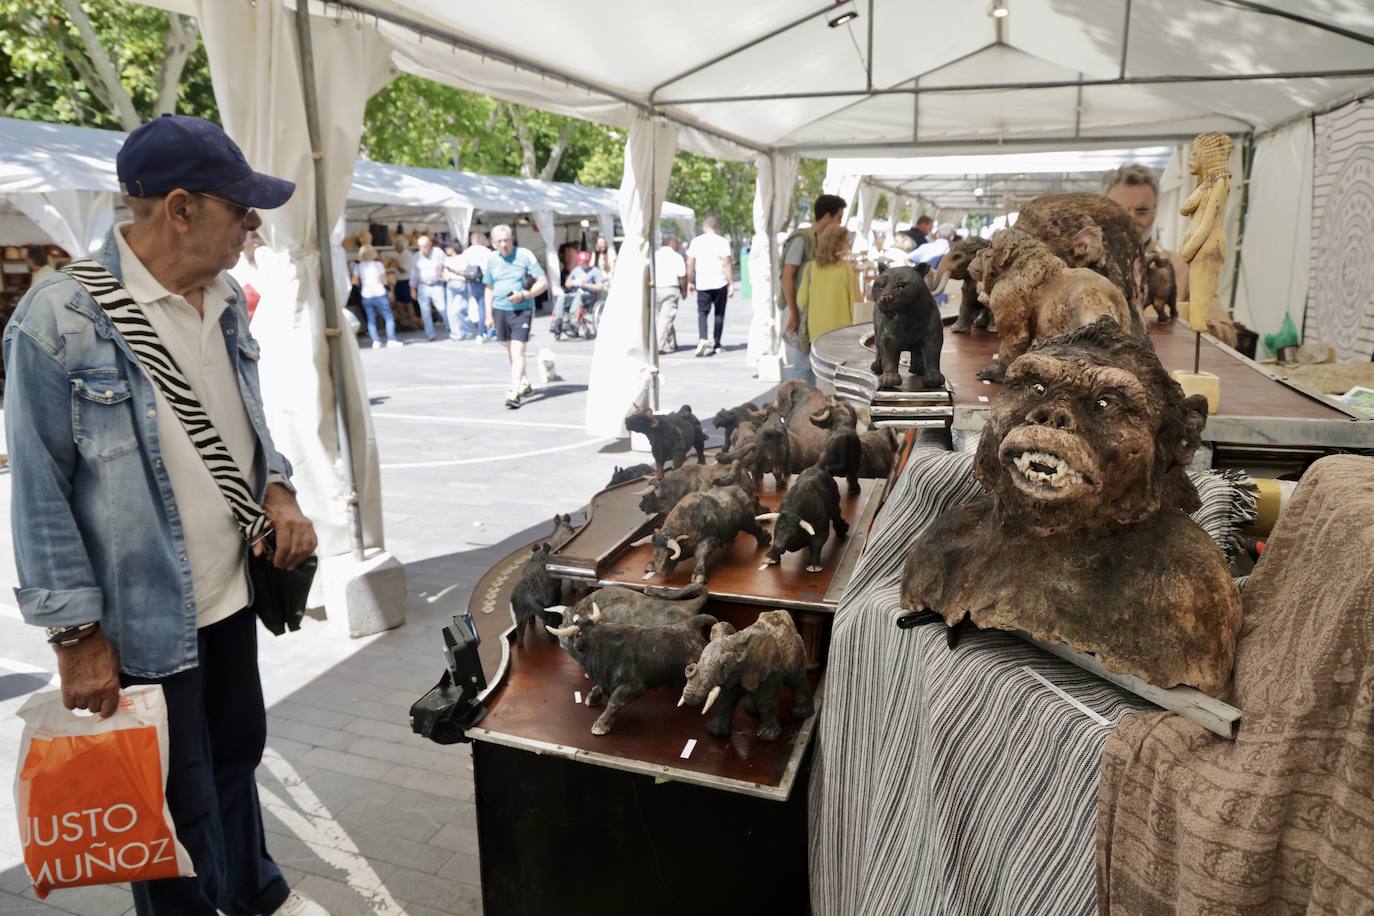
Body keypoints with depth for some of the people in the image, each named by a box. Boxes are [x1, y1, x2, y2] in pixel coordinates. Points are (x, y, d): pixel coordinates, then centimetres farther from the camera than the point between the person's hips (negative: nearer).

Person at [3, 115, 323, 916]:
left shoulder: (226, 300, 3)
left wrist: (278, 489, -3)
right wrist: (77, 634, -13)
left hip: (234, 594, 7)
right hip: (148, 620, -7)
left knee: (237, 755, 25)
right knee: (176, 800, 12)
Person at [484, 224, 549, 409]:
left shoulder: (525, 255, -7)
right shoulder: (492, 260, 7)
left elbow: (543, 282, -8)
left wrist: (523, 295, -19)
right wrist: (489, 314, 13)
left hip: (521, 310, -5)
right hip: (500, 310, 5)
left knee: (518, 351, -14)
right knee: (511, 350, 14)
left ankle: (514, 393, -18)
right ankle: (524, 384, 31)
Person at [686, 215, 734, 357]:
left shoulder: (696, 241, 3)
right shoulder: (722, 241, -3)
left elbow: (690, 263, 4)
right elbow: (727, 263, -9)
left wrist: (690, 282, 15)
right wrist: (731, 284, -6)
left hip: (702, 284, 1)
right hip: (720, 284, -1)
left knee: (702, 312, 5)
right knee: (719, 314, 12)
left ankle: (702, 339, -21)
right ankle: (716, 345, 15)